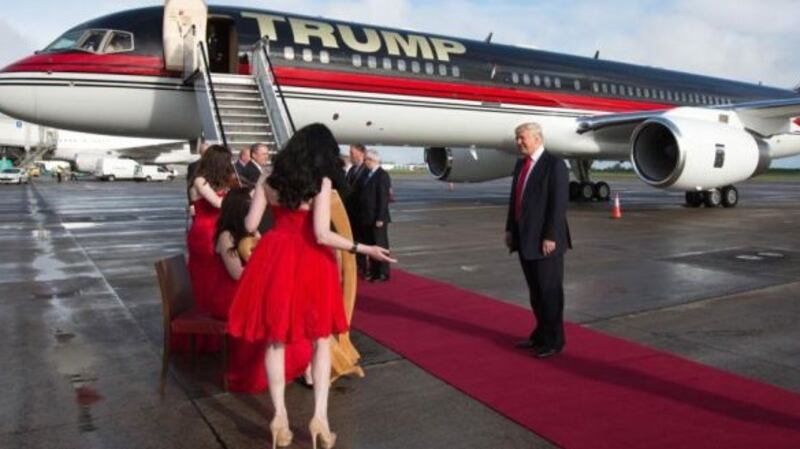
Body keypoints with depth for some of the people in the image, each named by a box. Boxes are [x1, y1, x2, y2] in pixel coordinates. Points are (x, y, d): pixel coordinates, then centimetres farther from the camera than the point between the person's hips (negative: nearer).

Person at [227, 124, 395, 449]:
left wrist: (254, 202, 25)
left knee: (276, 340, 13)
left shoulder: (269, 179, 3)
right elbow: (322, 235, -18)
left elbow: (250, 225, 3)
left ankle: (280, 418, 15)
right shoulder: (322, 182, -8)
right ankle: (319, 417, 8)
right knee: (321, 340, 12)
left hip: (275, 258, 3)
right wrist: (364, 249, -12)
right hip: (310, 262, -3)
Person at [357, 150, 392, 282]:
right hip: (366, 218, 8)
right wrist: (361, 215, 9)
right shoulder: (366, 174, 12)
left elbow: (383, 198, -16)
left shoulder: (382, 175, -11)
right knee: (370, 245, 13)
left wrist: (380, 218, -19)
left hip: (377, 218, -8)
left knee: (380, 245, 1)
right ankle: (373, 271, 22)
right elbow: (362, 194, 14)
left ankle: (383, 273, 10)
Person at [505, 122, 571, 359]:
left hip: (544, 241, -7)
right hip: (525, 239, 8)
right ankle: (542, 333, 27)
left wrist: (550, 237, -20)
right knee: (535, 291, 15)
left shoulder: (555, 165, -12)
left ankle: (554, 340, 14)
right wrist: (510, 229, 11)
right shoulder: (520, 164, 12)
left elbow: (559, 203, -17)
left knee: (550, 291, 2)